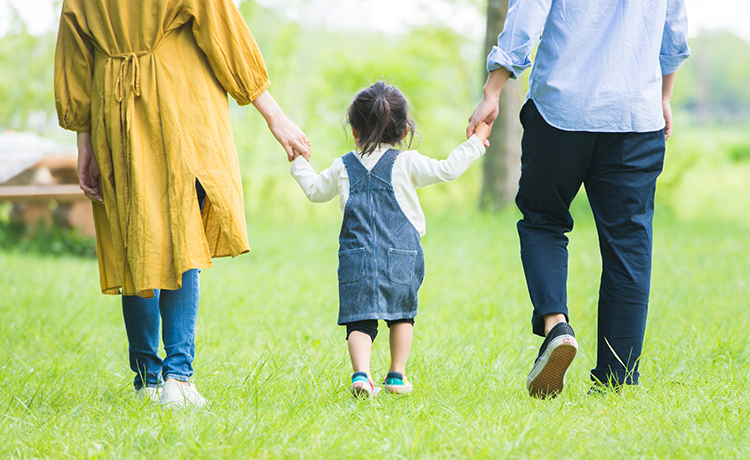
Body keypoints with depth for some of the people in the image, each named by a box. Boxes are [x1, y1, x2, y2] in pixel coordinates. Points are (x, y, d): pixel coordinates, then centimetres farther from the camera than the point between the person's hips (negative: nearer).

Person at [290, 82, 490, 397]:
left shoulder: (343, 167, 11)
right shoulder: (407, 163, 1)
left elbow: (315, 191, 25)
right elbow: (447, 170, -2)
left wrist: (300, 164, 42)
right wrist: (475, 143, 10)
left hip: (356, 257, 1)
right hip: (401, 257, -1)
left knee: (360, 321, -1)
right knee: (401, 313, 19)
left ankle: (361, 372, -23)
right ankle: (397, 375, 20)